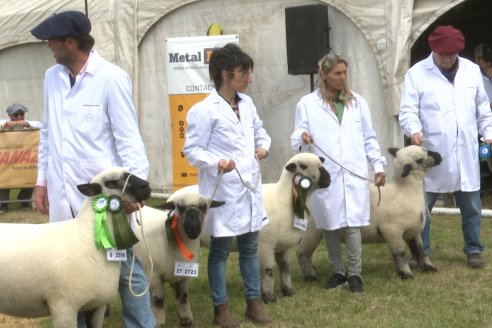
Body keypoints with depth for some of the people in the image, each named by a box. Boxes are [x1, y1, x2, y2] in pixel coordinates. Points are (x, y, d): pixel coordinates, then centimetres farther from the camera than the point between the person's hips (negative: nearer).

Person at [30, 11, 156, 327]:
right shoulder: (52, 77, 9)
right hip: (63, 194, 6)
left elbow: (128, 137, -10)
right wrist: (42, 180, 15)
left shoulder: (111, 78, -9)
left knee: (125, 268, 4)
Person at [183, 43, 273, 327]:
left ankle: (254, 303, 25)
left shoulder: (247, 103, 9)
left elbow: (259, 130, 24)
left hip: (250, 188, 7)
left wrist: (264, 146, 3)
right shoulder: (204, 110, -14)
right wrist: (216, 162, -30)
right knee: (221, 250, 6)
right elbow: (192, 149, -14)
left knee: (250, 247, 14)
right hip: (223, 192, -7)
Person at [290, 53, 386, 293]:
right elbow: (297, 140, 1)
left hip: (354, 174, 1)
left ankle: (355, 274, 2)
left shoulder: (357, 102, 13)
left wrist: (378, 165, 12)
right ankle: (337, 272, 19)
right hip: (324, 175, -1)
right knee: (330, 225, 5)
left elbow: (369, 138, 17)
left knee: (353, 224, -6)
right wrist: (302, 137, -22)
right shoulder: (307, 104, 3)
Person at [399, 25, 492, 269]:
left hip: (466, 152, 3)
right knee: (422, 205, 4)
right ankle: (421, 252, 17)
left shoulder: (472, 70, 8)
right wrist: (414, 131, -25)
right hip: (432, 152, -3)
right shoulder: (416, 73, -4)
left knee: (471, 205, 10)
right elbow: (408, 110, -8)